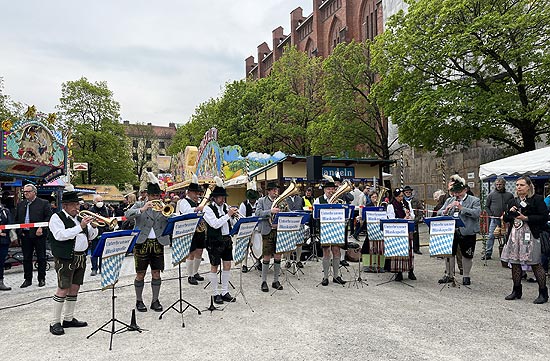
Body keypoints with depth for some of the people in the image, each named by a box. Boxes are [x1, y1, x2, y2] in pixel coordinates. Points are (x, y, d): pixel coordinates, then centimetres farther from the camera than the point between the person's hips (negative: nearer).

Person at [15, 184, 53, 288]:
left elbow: (49, 217, -7)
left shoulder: (44, 203, -2)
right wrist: (19, 231, 4)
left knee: (41, 258, 4)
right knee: (26, 258, 10)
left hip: (38, 234, -4)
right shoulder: (20, 204, 12)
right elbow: (17, 219, 16)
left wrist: (42, 228, -16)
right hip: (25, 235, 4)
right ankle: (28, 279, 20)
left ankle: (42, 279, 14)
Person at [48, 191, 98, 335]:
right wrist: (80, 227, -24)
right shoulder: (57, 218, -5)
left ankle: (69, 319, 24)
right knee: (63, 289, -6)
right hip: (65, 259, -7)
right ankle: (55, 323, 4)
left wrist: (93, 226, -4)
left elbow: (91, 236, 16)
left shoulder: (79, 217, 15)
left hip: (81, 258, 7)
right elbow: (60, 235, -21)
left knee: (74, 288, 12)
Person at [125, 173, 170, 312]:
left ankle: (155, 300, 19)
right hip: (142, 243, -2)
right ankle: (139, 301, 20)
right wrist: (142, 209, -25)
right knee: (140, 274, 6)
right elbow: (127, 215, -12)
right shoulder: (139, 205, 5)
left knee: (156, 273, 6)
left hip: (158, 244, 2)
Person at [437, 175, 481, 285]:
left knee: (467, 255, 8)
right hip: (450, 231, 4)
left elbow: (477, 213, -16)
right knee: (449, 253, 10)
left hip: (467, 232, -3)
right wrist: (445, 211, -13)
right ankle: (449, 275, 24)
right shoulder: (449, 201, 12)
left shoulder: (474, 200, 0)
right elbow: (439, 213, 9)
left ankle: (466, 276, 25)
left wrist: (462, 208, -22)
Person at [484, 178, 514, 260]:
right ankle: (488, 253, 0)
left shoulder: (509, 195, 6)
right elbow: (486, 206, 10)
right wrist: (490, 215, -2)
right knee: (491, 236, -4)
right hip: (494, 219, -1)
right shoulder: (491, 195, 4)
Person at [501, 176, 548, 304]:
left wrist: (526, 218, -14)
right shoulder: (512, 201, 15)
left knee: (535, 264, -3)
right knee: (515, 263, 9)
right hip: (514, 235, 6)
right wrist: (510, 212, -3)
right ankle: (517, 291, 20)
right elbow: (505, 218, 17)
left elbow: (544, 217, -9)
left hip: (530, 235, -6)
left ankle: (543, 293, 10)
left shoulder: (537, 199, -2)